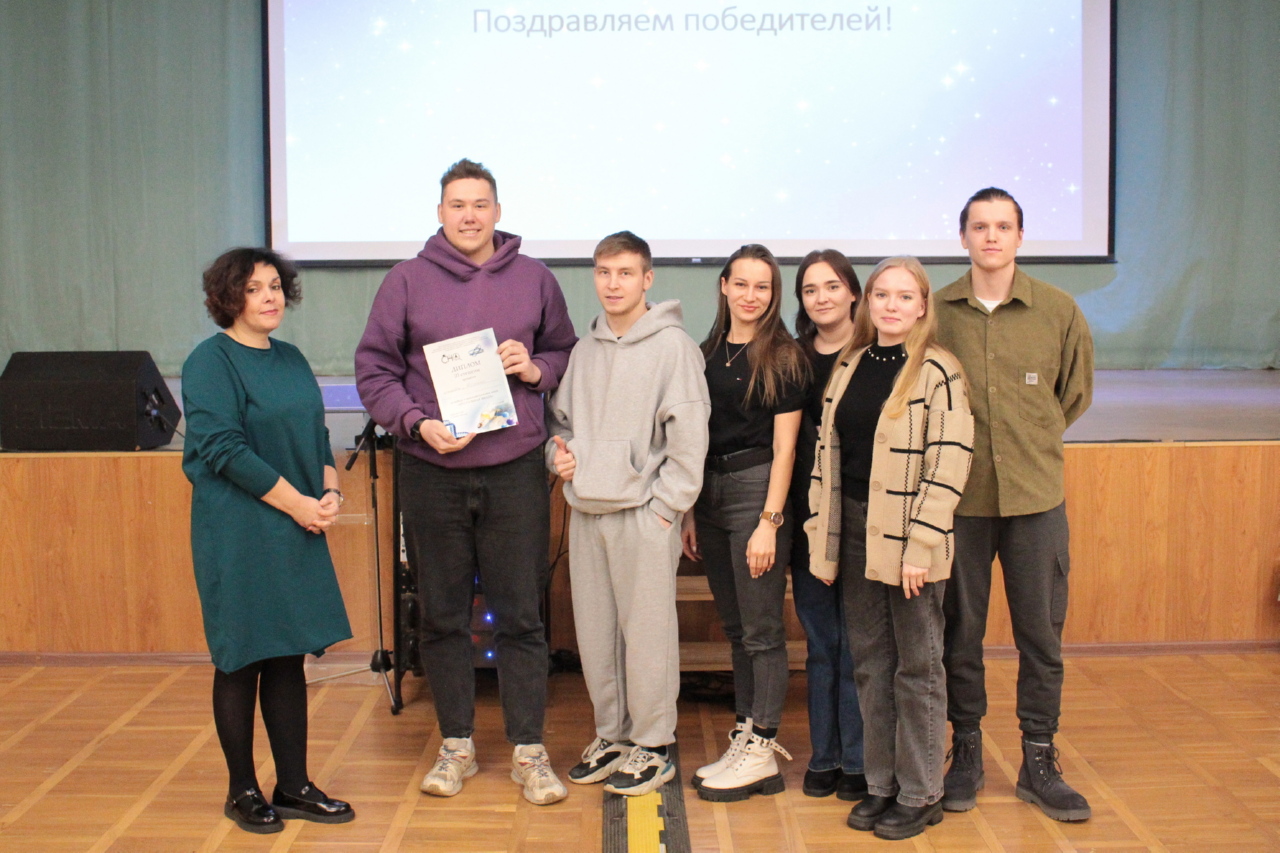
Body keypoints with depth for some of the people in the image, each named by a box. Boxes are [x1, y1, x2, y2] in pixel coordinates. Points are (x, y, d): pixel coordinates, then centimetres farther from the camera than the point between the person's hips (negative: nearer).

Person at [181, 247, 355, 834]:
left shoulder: (291, 359, 14)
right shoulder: (210, 362, -8)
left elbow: (318, 436, 17)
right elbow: (223, 449, -16)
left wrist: (330, 491, -1)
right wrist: (296, 502, -16)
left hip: (296, 533, 7)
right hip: (238, 533, -7)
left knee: (289, 658, 11)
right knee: (241, 661, 3)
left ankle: (294, 786, 20)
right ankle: (243, 791, 17)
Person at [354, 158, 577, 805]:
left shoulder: (534, 280, 7)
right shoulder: (407, 280, 3)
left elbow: (567, 355, 16)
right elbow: (374, 369, 3)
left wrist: (536, 369, -6)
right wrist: (417, 423, -12)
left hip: (514, 470, 0)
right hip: (431, 473, 0)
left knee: (521, 616, 3)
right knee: (442, 617, 9)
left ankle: (529, 751, 14)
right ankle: (456, 745, 24)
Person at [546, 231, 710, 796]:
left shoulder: (673, 345, -6)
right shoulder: (585, 350, 13)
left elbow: (689, 433, -10)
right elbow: (559, 417, 24)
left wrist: (665, 505, -12)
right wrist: (558, 451, 4)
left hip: (644, 515, -6)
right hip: (586, 511, 6)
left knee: (647, 634, 0)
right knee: (595, 632, 12)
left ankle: (653, 747, 14)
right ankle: (611, 736, 27)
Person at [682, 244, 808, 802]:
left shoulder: (784, 357, -5)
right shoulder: (709, 354, 11)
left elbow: (784, 446, -8)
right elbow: (696, 438, 12)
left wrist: (769, 521, -14)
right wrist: (689, 512, 9)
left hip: (756, 488, -6)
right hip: (709, 492, 6)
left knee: (762, 628, 0)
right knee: (735, 627, 13)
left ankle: (761, 751, 8)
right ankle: (746, 735, 23)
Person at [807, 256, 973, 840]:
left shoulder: (938, 371, -9)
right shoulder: (849, 367, 10)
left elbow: (949, 463, -14)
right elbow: (827, 451, 12)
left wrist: (920, 547, -17)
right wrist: (822, 532, 7)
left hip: (909, 539, -6)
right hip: (855, 534, 6)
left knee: (916, 669, 6)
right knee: (870, 665, 13)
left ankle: (920, 795, 18)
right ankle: (881, 784, 26)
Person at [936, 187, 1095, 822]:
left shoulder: (1058, 311, 1)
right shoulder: (936, 312, 0)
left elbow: (1075, 393, 15)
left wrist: (1032, 441, 11)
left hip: (1036, 498, 1)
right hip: (958, 498, 0)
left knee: (1041, 635, 6)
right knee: (960, 633, 8)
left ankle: (1039, 764, 20)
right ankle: (965, 755, 23)